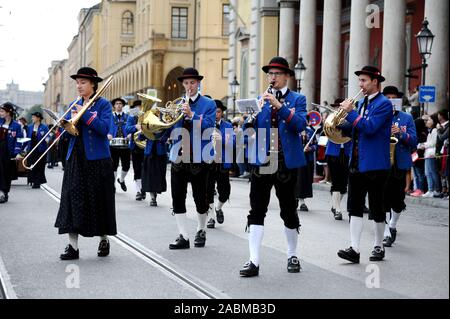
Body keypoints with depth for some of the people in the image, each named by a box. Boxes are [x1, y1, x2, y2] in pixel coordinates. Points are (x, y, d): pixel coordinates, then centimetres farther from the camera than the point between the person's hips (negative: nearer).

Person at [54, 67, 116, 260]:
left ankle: (104, 240, 21)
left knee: (98, 200, 3)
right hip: (76, 159, 4)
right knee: (72, 199, -4)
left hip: (97, 159, -4)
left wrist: (85, 114, -17)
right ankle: (72, 246, -3)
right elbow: (68, 133, 12)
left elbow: (104, 128, -15)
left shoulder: (103, 104, 0)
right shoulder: (74, 105, 15)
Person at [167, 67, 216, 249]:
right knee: (177, 198, -2)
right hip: (178, 157, 3)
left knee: (200, 197, 5)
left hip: (199, 157, -3)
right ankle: (183, 237, 2)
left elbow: (208, 126, -13)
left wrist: (191, 114, -24)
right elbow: (169, 129, 9)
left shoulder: (208, 104, 2)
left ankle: (201, 231, 25)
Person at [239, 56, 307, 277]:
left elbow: (300, 125, -13)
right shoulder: (259, 99, 12)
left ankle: (292, 256, 24)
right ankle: (254, 261, -5)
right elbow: (248, 128, 6)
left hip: (287, 162, -2)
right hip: (261, 162, 2)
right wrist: (251, 115, -16)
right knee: (256, 212, -4)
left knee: (289, 211, 7)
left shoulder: (297, 99, 4)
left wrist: (279, 105, -23)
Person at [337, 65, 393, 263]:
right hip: (357, 163, 7)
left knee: (376, 208, 4)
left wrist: (350, 112, -18)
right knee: (355, 206, 0)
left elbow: (370, 128, -22)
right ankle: (354, 249, -1)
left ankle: (378, 247, 17)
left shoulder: (384, 104, -9)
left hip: (375, 165, -7)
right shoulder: (361, 103, 16)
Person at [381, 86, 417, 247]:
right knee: (384, 198, -3)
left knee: (398, 198, 7)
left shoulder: (407, 118, 8)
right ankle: (387, 234, 1)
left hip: (400, 165, 2)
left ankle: (392, 225, 31)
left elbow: (414, 141, 1)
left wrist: (401, 133, -16)